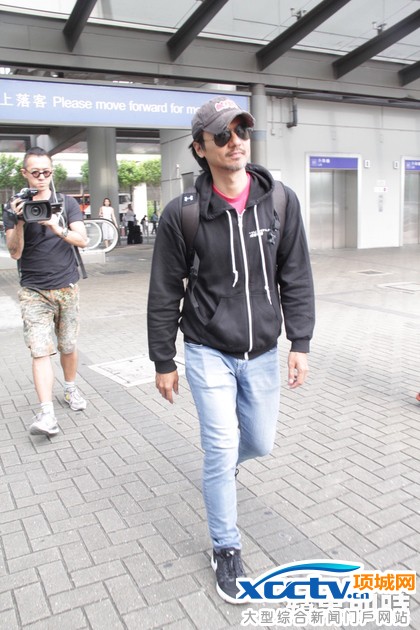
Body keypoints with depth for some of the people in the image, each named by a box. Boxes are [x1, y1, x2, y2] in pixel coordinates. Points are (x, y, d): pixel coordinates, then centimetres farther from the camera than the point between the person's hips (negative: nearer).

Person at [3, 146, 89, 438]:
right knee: (40, 351, -10)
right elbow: (15, 253, -4)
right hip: (34, 291, -1)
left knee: (68, 346, 9)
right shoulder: (14, 208, 2)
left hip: (67, 287, 1)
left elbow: (82, 240, -7)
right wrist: (19, 223, -21)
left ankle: (71, 389, 33)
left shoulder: (67, 203, 4)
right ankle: (47, 414, -12)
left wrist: (57, 228, -25)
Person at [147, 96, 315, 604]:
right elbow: (165, 294, -5)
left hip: (262, 352, 3)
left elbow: (296, 278, 0)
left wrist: (300, 343, -4)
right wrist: (163, 362, -1)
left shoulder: (281, 201, -4)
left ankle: (221, 461, 53)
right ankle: (226, 549, 22)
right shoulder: (183, 213, -12)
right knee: (222, 450, -1)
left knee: (260, 442, 15)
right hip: (208, 351, -3)